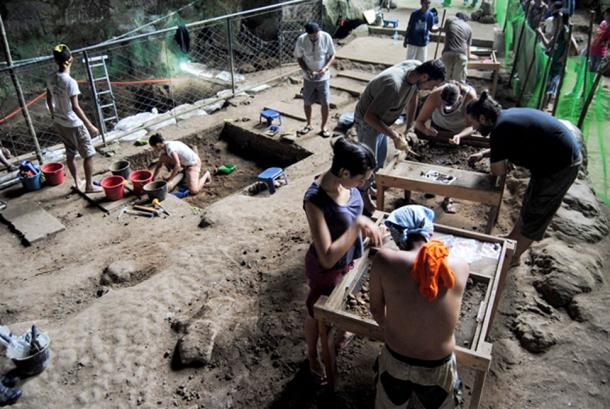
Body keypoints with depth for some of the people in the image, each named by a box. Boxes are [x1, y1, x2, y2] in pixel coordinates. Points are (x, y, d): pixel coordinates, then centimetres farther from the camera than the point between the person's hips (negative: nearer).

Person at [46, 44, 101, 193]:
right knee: (88, 154, 5)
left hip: (59, 123, 8)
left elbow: (49, 100, 11)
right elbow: (75, 107, -26)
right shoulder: (70, 82, -24)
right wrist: (89, 125, -23)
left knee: (70, 153, 20)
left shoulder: (51, 78, 0)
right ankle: (89, 185, 9)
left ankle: (77, 183, 31)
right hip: (73, 124, -8)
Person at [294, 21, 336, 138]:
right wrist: (307, 71, -19)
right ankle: (308, 124, 33)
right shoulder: (301, 40, -13)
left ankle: (323, 127, 19)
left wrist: (325, 67, -22)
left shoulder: (326, 37, -14)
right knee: (307, 102, 10)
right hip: (308, 77, 1)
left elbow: (332, 55, -4)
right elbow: (299, 58, -3)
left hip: (323, 77, -1)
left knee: (326, 103, -1)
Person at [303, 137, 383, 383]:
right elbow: (327, 258, -38)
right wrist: (358, 225, -36)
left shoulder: (345, 183, -15)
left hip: (348, 260, 7)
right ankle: (313, 355, 50)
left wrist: (367, 227, -12)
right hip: (326, 269, -6)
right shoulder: (315, 200, -37)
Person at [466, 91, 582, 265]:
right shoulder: (507, 115, 4)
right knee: (530, 204, 23)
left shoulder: (499, 130, -24)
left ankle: (513, 257, 24)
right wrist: (483, 154, 13)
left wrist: (493, 158, 3)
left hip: (560, 165, -9)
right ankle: (512, 239, 42)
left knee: (534, 214, 7)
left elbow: (498, 171, -17)